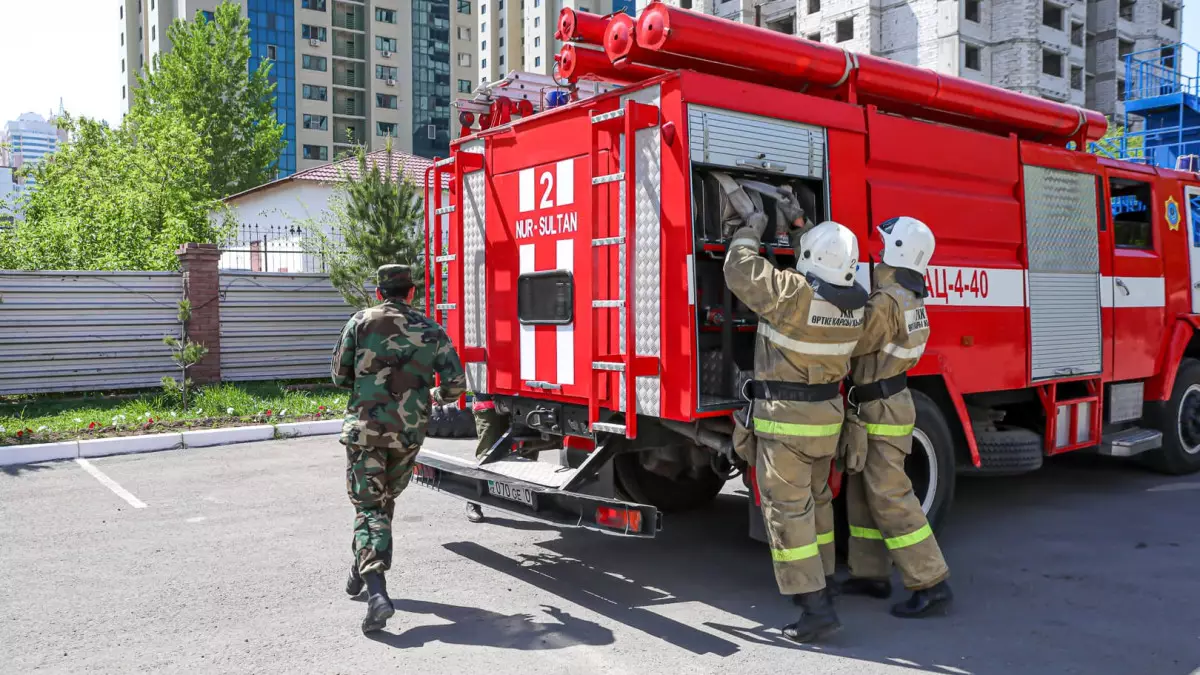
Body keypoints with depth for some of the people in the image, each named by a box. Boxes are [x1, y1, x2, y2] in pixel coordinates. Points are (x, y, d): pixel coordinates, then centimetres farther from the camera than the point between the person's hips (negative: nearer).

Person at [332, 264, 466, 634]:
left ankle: (376, 591, -18)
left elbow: (340, 374, 3)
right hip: (409, 432, 2)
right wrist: (437, 395, 23)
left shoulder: (362, 321, -1)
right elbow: (456, 383, 1)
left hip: (366, 427, -2)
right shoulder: (431, 331, 3)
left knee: (368, 506, -1)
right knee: (385, 500, 22)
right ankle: (362, 570, 37)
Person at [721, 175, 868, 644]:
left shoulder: (793, 293, -22)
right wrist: (798, 224, 23)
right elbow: (826, 268, 20)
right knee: (816, 501, 22)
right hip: (828, 415, 7)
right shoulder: (854, 302, -1)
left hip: (784, 421, -7)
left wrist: (751, 230, 6)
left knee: (787, 511, -3)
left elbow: (740, 271, -10)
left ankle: (816, 607, -4)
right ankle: (820, 581, 35)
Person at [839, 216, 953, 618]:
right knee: (862, 493, 15)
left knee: (890, 498, -8)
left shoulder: (886, 302, -22)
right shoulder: (906, 294, 9)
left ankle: (931, 585, -4)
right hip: (876, 407, 10)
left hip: (883, 410, -10)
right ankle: (871, 575, 23)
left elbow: (851, 346, -15)